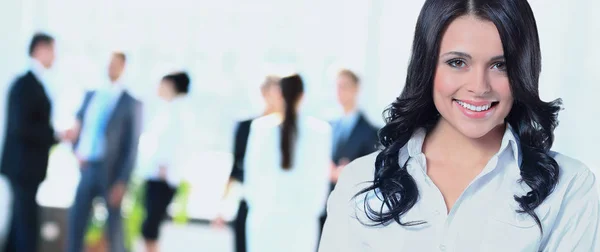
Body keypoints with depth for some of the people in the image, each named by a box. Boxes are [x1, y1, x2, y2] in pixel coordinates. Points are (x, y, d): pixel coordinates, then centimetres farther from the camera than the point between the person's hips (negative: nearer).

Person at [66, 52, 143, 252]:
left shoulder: (131, 104, -4)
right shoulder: (91, 96, 12)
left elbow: (132, 147, -7)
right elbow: (78, 126, 21)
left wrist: (122, 182, -13)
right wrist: (77, 150, 1)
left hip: (111, 172, -4)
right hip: (87, 168, 4)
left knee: (114, 226, 2)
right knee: (76, 221, 1)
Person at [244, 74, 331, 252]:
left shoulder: (260, 126, -2)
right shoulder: (320, 130, -4)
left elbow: (252, 171, 4)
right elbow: (321, 177, 1)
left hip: (265, 214, 1)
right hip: (301, 216, 0)